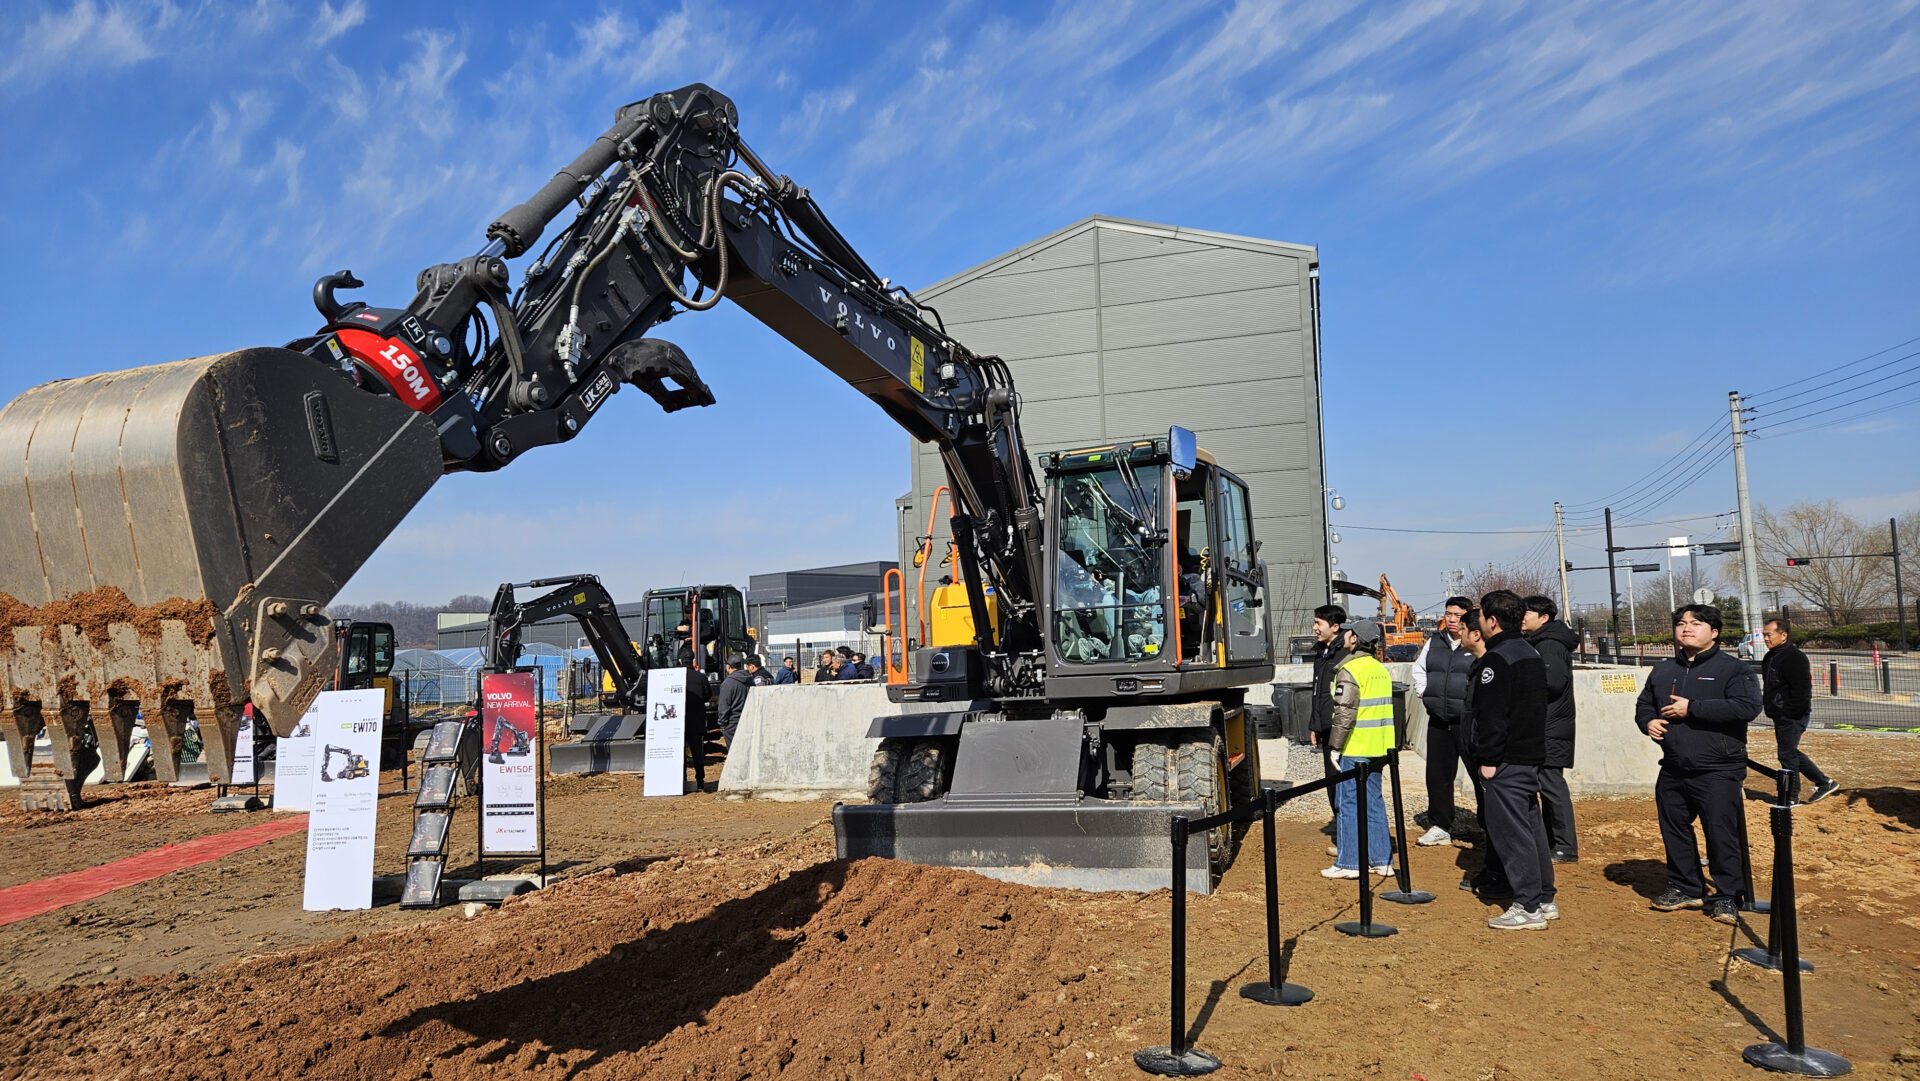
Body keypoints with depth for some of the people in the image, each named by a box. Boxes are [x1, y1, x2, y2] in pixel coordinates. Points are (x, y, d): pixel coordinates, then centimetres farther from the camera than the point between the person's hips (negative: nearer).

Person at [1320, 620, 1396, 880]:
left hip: (1355, 749, -8)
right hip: (1378, 749, 8)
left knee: (1348, 804, -2)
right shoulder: (1381, 669, 13)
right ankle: (1381, 860, 17)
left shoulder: (1349, 670, -13)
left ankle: (1348, 863, 1)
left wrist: (1335, 747, -12)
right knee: (1373, 802, 14)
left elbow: (1345, 713, -18)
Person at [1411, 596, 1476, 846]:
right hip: (1438, 720, 6)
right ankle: (1440, 827, 22)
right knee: (1438, 774, 12)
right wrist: (1423, 691, 13)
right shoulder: (1434, 642, 12)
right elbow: (1419, 668, 25)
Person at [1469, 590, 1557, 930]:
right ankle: (1545, 900, 23)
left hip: (1505, 761, -10)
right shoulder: (1531, 653, 15)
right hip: (1531, 756, 10)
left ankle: (1528, 908, -2)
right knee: (1531, 827, 16)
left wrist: (1488, 759, -17)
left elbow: (1491, 715, -21)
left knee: (1511, 832, -5)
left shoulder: (1496, 659, -16)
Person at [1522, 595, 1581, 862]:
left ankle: (1566, 848, -1)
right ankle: (1551, 842, 23)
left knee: (1552, 785, -7)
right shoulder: (1538, 644, 17)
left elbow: (1553, 682, -26)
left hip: (1551, 731, -11)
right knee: (1548, 785, 15)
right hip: (1542, 729, 11)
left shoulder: (1550, 646, -15)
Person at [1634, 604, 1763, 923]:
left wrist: (1692, 708, -20)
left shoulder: (1734, 668, -3)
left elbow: (1748, 706, -19)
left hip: (1718, 772, -6)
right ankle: (1685, 888, 26)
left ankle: (1727, 896, 8)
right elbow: (1643, 703, 27)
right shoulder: (1663, 670, 17)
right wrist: (1648, 721, 2)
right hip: (1673, 771, 6)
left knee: (1722, 834, -5)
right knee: (1674, 831, 12)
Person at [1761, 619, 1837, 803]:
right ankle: (1825, 782, 27)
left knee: (1787, 754, -5)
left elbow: (1802, 689, -21)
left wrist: (1792, 715, -22)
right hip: (1781, 717, 10)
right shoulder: (1770, 657, 14)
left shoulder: (1793, 657, -16)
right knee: (1790, 753, 16)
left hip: (1792, 716, -10)